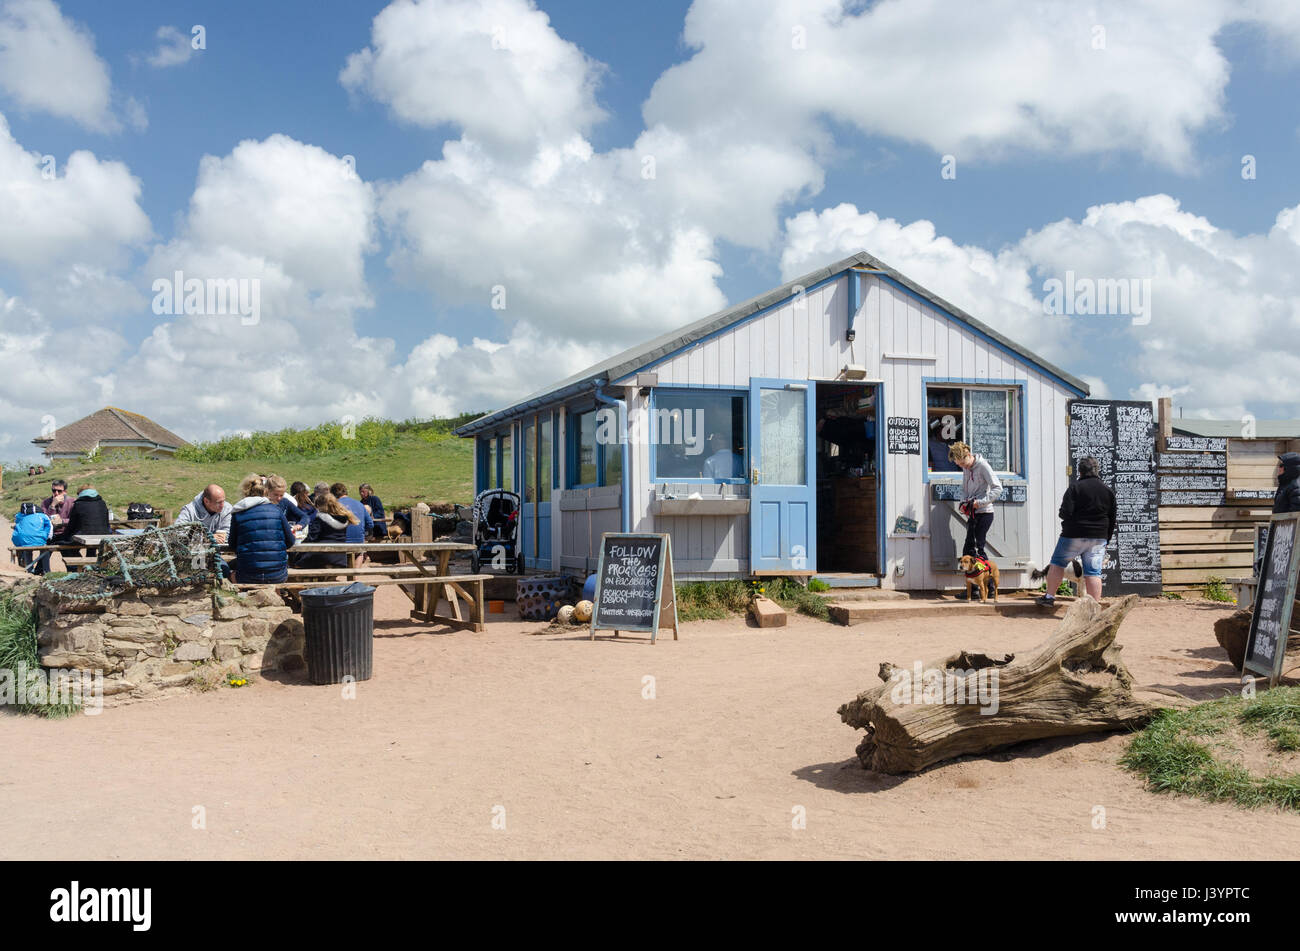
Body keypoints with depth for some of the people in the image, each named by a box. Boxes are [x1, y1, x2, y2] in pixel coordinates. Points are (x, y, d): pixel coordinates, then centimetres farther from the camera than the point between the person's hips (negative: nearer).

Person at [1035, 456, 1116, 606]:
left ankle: (1049, 597, 13)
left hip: (1074, 535, -4)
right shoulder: (1108, 490, 8)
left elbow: (1065, 513, -17)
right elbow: (1112, 519, 12)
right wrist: (1106, 540, 18)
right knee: (1094, 572, 3)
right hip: (1099, 538, 4)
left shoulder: (1075, 488, -9)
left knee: (1058, 562, 12)